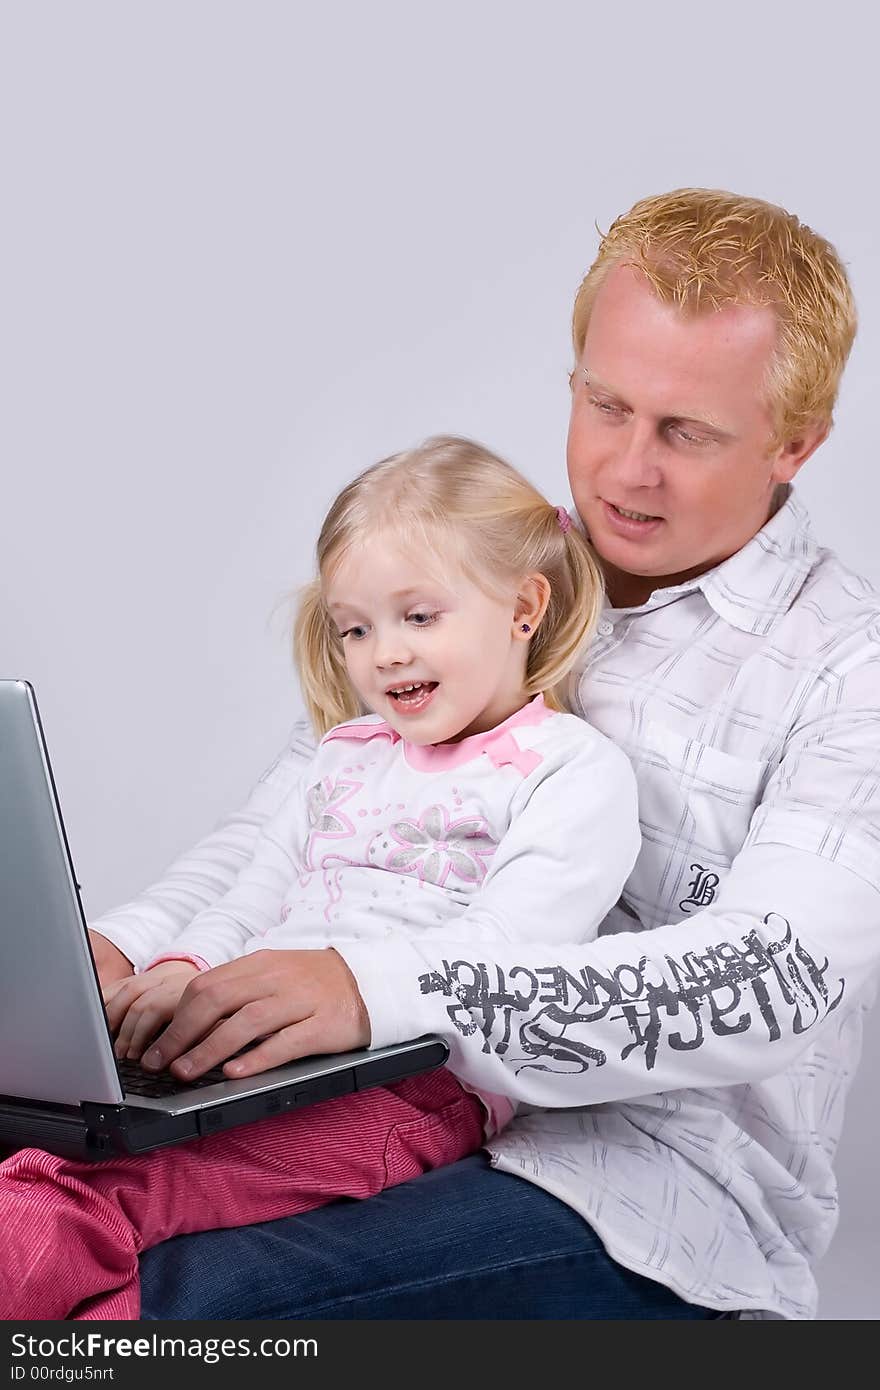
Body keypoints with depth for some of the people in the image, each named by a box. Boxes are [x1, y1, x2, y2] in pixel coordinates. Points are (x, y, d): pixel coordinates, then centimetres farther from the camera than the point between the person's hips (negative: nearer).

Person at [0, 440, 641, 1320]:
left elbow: (501, 953, -12)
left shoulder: (575, 771, 2)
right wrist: (184, 970, 0)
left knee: (120, 1186, -32)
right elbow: (254, 894, 24)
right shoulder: (349, 755, 26)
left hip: (415, 1075, -7)